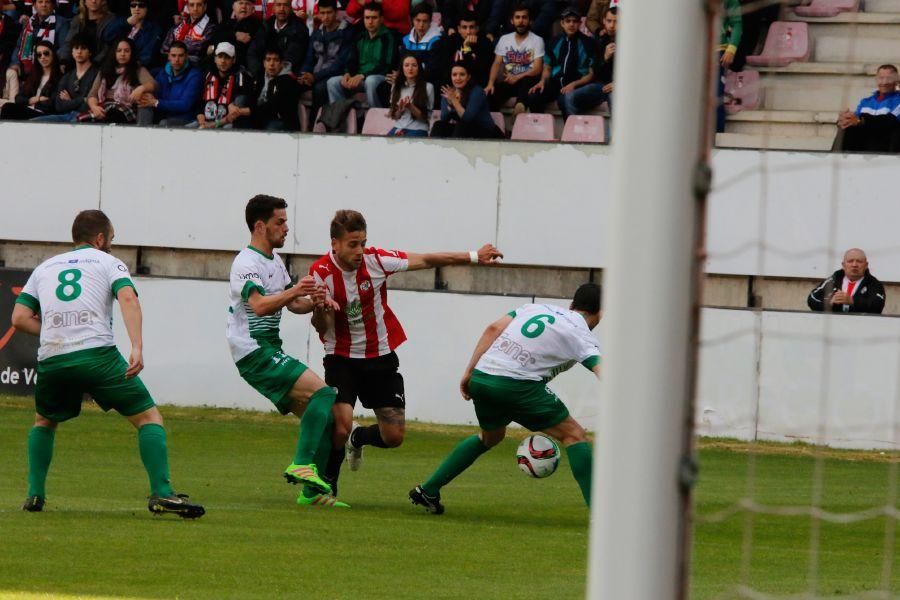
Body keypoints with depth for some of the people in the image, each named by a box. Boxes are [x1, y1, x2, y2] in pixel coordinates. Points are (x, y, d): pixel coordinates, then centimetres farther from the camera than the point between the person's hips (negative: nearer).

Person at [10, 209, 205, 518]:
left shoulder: (44, 268, 24)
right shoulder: (108, 262, 14)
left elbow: (20, 318, 15)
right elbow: (128, 298, -7)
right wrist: (137, 347, -18)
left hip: (51, 360, 4)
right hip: (97, 352, -4)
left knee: (44, 423, 30)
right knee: (149, 418, 3)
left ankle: (35, 494, 17)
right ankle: (161, 493, -12)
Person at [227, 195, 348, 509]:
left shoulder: (274, 260, 19)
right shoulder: (247, 262, -11)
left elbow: (292, 303, 25)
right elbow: (259, 305, -27)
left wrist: (313, 302, 4)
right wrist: (293, 291, -42)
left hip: (270, 351, 10)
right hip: (255, 351, -10)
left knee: (319, 413, 6)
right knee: (324, 394, -22)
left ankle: (313, 492, 7)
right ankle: (302, 464, -28)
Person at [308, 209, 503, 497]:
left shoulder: (375, 260, -14)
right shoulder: (321, 272, -17)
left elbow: (425, 260, -3)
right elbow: (321, 327, -18)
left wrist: (473, 257, -1)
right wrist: (321, 310, -42)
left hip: (381, 357, 3)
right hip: (342, 358, -3)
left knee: (394, 436, 2)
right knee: (339, 427, -22)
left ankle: (358, 438, 37)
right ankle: (327, 485, 5)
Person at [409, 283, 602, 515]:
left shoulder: (537, 308, 22)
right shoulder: (581, 334, 5)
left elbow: (494, 328, 13)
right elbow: (601, 370, -12)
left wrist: (470, 372, 15)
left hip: (481, 378, 7)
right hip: (518, 385, -6)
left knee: (490, 436, 32)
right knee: (574, 435, 5)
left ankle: (427, 491, 35)